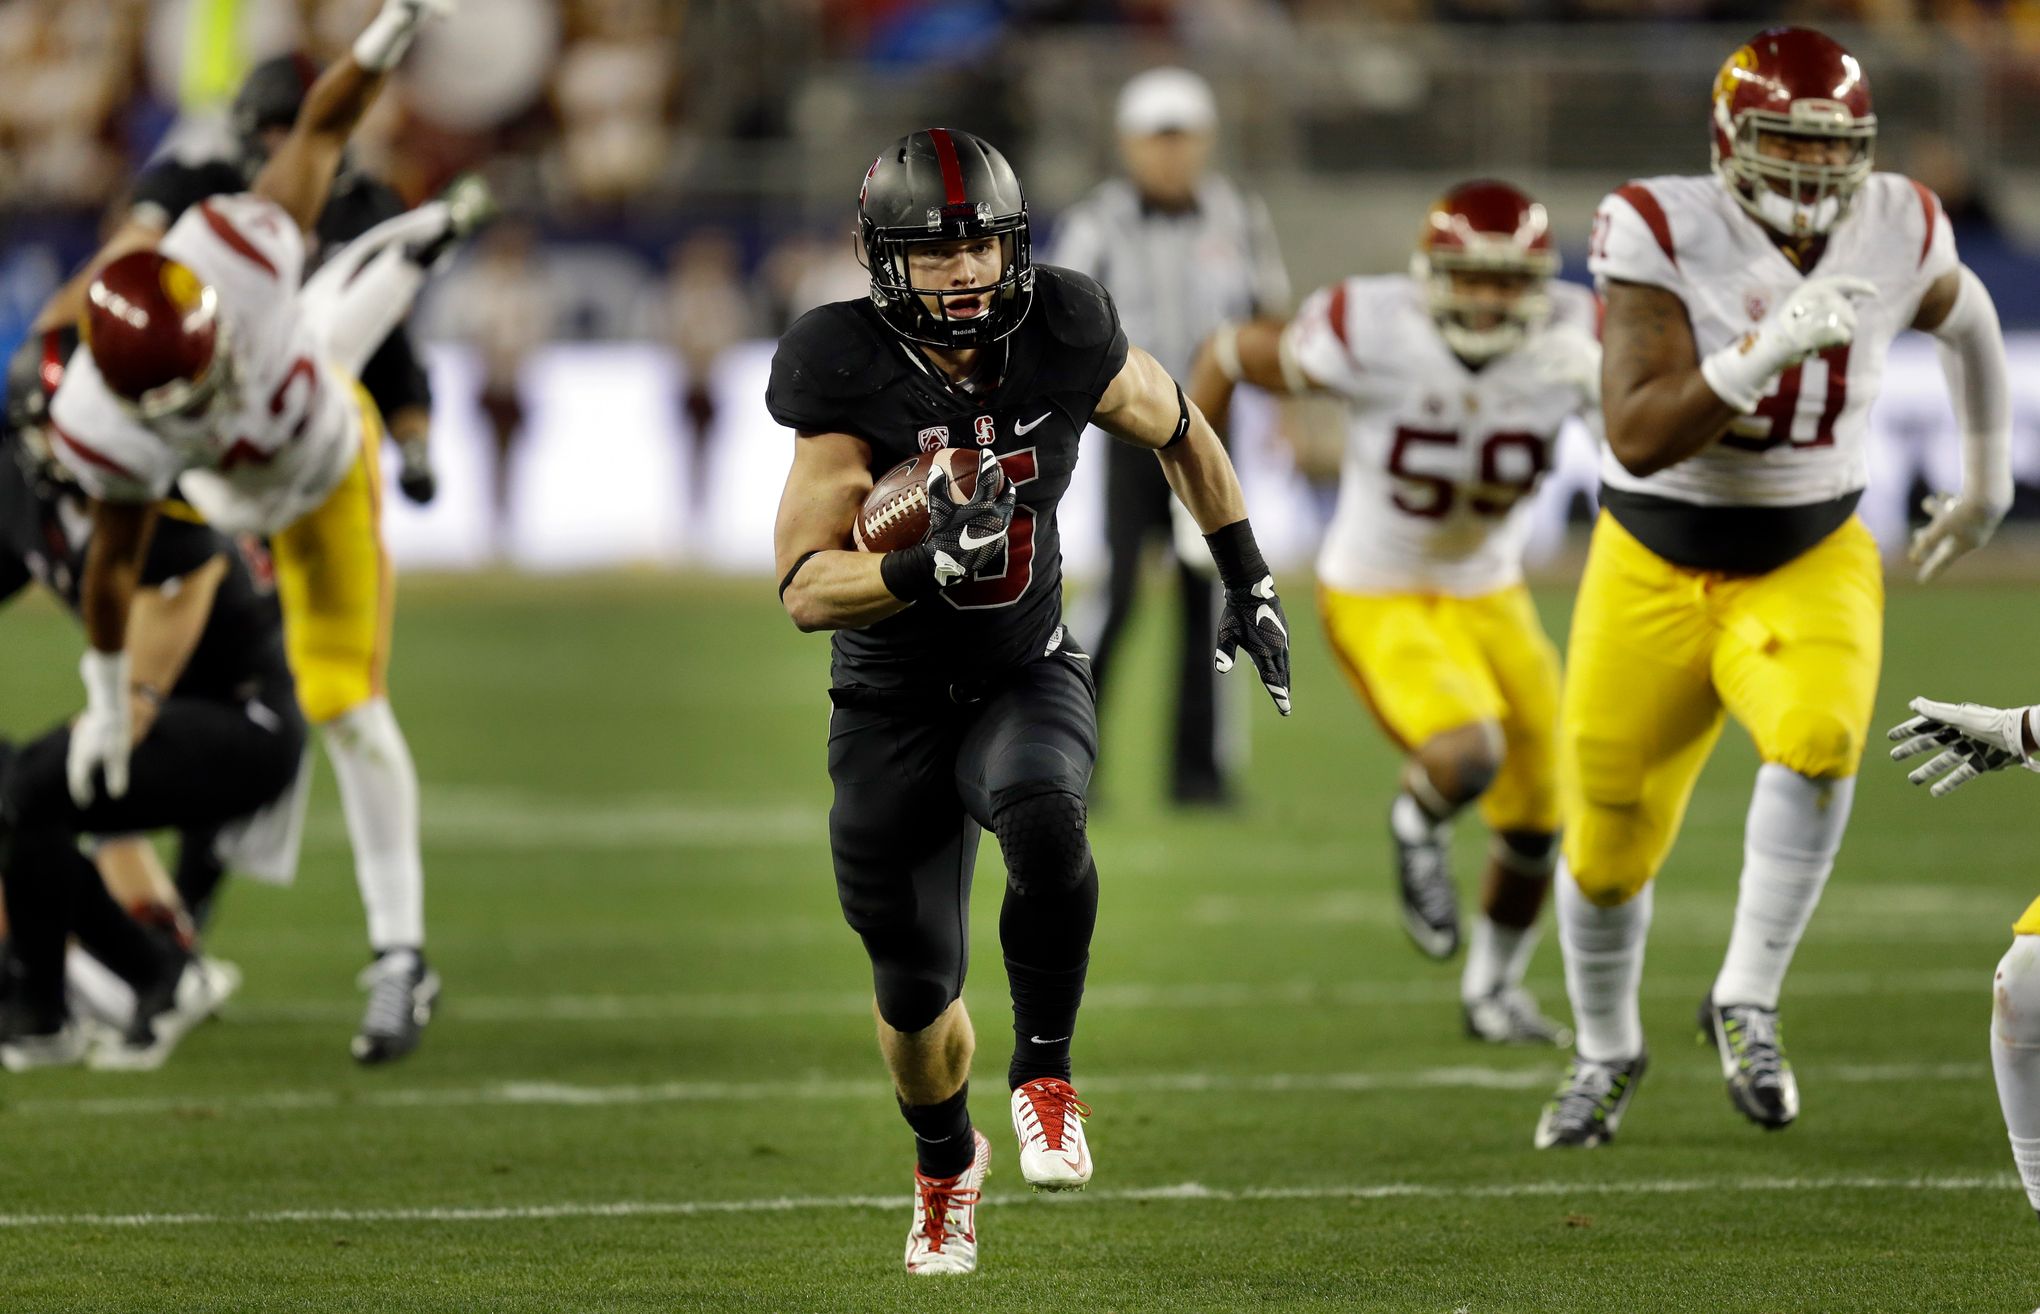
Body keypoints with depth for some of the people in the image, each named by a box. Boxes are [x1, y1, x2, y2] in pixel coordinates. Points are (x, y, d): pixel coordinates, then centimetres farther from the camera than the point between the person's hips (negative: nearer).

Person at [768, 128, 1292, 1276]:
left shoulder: (1066, 343, -13)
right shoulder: (853, 381, -20)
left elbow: (1182, 433, 9)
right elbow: (806, 589, -24)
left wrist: (1251, 585, 11)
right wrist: (927, 566, -41)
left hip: (1029, 677, 0)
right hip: (894, 707, 0)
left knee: (1044, 822, -36)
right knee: (917, 992, 7)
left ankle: (1045, 1076, -14)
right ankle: (947, 1162, 41)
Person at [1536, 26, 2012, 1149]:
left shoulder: (1895, 234, -8)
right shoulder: (1664, 235, -19)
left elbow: (1965, 319, 17)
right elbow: (1637, 437, -28)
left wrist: (1989, 479, 25)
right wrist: (1766, 352, -38)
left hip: (1809, 562, 1)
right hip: (1656, 568, -1)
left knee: (1818, 738, -32)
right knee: (1607, 851, 9)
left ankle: (1746, 1005, -15)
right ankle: (1606, 1055, 39)